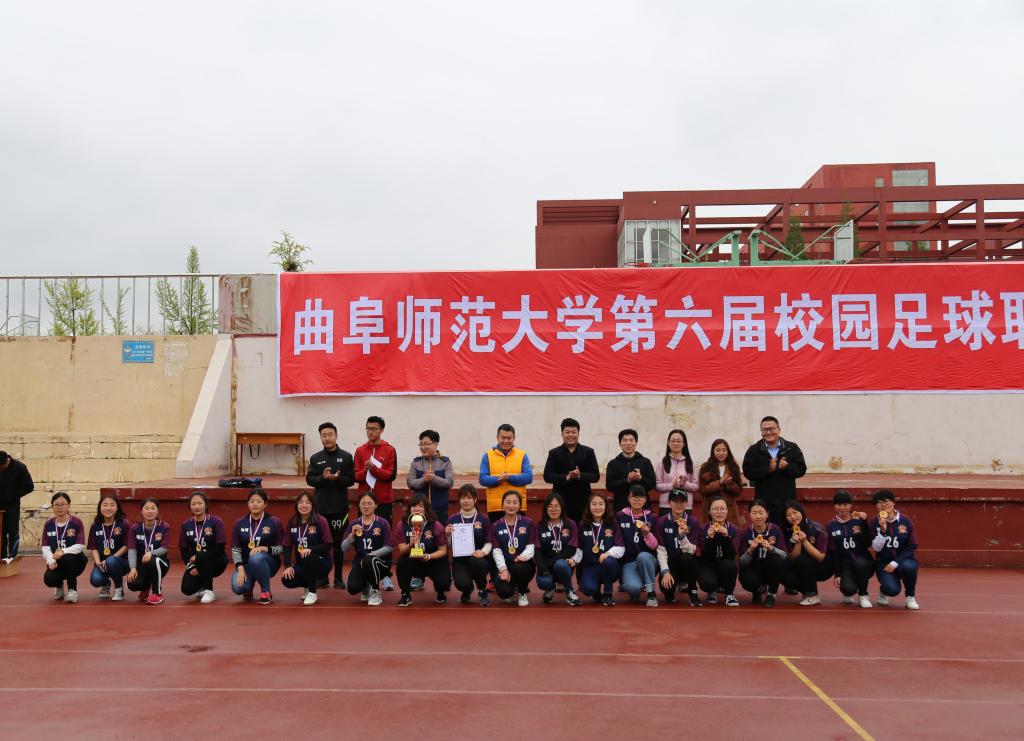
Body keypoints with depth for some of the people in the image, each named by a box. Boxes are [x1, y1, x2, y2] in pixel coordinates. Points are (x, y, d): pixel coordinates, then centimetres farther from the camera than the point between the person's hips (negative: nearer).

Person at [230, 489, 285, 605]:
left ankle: (266, 592, -17)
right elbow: (235, 549, 0)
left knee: (256, 557, -38)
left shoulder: (274, 522, -5)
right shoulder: (240, 523, 3)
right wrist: (240, 568, -15)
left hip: (268, 562, -3)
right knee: (238, 587, -27)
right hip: (245, 563, 3)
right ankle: (249, 588, 13)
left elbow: (281, 548, -4)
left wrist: (264, 548, -22)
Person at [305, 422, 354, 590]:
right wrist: (323, 477, -17)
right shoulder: (315, 458, 8)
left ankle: (339, 578, 11)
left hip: (340, 507, -2)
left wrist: (337, 478, -20)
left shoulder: (346, 457, 2)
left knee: (338, 543, 2)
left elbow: (351, 480, -2)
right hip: (320, 506, 2)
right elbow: (309, 479, 1)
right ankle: (322, 576, 17)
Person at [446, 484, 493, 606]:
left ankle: (483, 592, -7)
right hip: (459, 560, 1)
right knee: (462, 584, -29)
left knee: (475, 561, -37)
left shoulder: (484, 520, 3)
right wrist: (447, 534, -12)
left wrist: (483, 551, -20)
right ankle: (467, 591, 15)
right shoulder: (453, 519, 6)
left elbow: (488, 542, 1)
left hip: (478, 558, -1)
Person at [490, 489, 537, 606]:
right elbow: (496, 551, -2)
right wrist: (503, 569, -18)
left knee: (519, 568, -38)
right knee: (504, 592, -28)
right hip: (504, 566, 1)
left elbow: (531, 546, -3)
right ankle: (510, 592, 14)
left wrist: (524, 556, -27)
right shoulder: (496, 526, 7)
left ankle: (523, 593, -3)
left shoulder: (528, 523, 5)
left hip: (524, 564, 0)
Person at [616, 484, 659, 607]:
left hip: (648, 559, 1)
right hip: (628, 561, -1)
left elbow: (655, 546, -4)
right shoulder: (620, 516, 2)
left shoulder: (651, 518, 2)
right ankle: (635, 591, 8)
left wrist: (647, 533, -22)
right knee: (632, 587, -32)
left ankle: (651, 593, -17)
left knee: (642, 556, -37)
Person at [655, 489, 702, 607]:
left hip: (686, 564, 0)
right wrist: (665, 571, -20)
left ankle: (693, 592, -12)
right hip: (670, 564, 0)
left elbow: (690, 551, -15)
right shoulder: (662, 522, -6)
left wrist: (682, 535, -31)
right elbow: (661, 550, -8)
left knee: (687, 558, -35)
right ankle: (670, 593, 11)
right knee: (666, 588, -29)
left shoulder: (693, 522, -6)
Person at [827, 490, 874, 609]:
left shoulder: (858, 520, 0)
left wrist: (864, 522, -19)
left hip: (863, 563, 0)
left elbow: (868, 544, -11)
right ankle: (848, 594, 13)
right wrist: (837, 575, -4)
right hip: (845, 566, 0)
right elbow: (833, 552, 3)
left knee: (859, 562, -36)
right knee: (848, 589, -29)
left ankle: (863, 595, -10)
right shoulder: (831, 526, 3)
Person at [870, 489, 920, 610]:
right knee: (892, 590, -28)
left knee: (908, 567, -36)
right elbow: (876, 548, -9)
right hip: (884, 562, -1)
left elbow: (912, 547, -6)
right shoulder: (875, 522, -3)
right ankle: (883, 591, 13)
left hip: (903, 559, 1)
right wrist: (883, 530, -24)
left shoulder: (905, 520, -5)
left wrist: (895, 563, -16)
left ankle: (910, 596, -6)